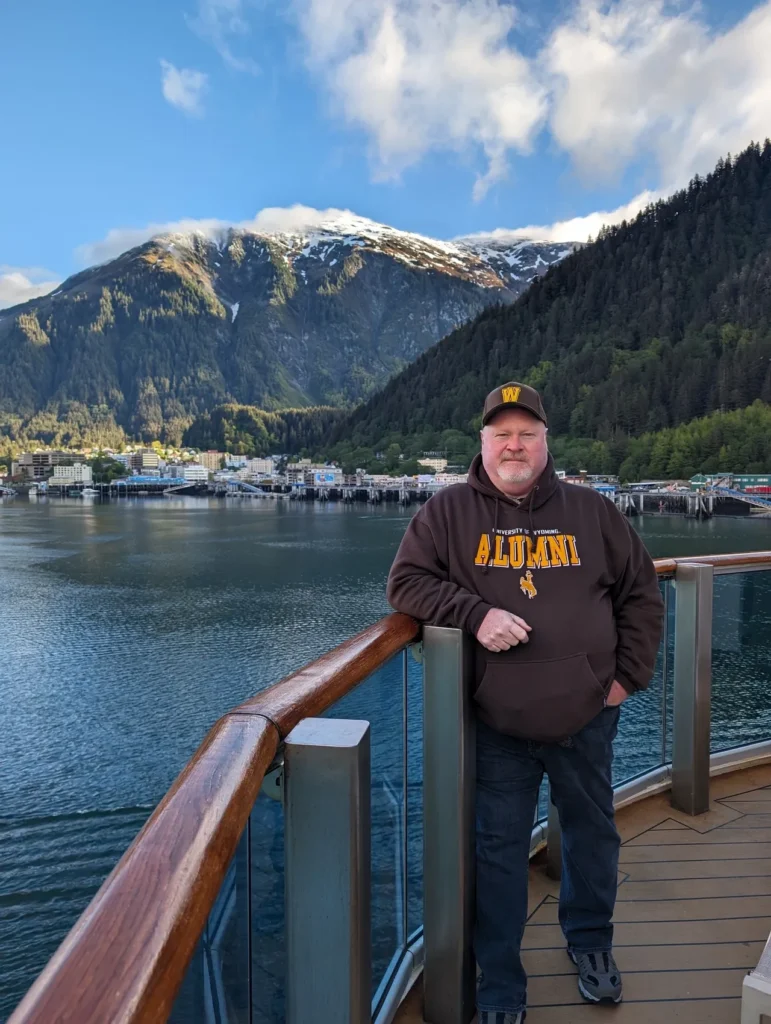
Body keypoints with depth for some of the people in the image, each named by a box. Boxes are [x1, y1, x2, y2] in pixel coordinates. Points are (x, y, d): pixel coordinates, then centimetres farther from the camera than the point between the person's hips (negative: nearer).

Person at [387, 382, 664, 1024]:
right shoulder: (449, 511, -3)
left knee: (593, 833, 21)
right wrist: (475, 613, -20)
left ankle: (591, 941, 49)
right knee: (499, 849, 9)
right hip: (498, 727, -2)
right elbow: (407, 582, -6)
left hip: (587, 718, 3)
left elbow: (642, 593, 8)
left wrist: (629, 676, 1)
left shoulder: (591, 511, 2)